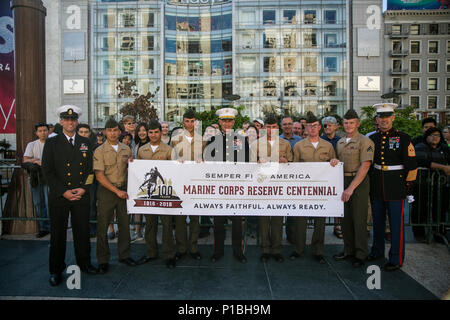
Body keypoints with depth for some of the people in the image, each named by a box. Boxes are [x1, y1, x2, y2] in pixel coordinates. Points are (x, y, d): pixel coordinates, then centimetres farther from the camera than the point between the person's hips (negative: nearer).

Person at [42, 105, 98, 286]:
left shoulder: (85, 143, 9)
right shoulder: (51, 143, 2)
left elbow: (90, 169, 7)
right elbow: (47, 171, -4)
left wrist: (83, 188, -7)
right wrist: (64, 191, -12)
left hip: (82, 196, 2)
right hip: (58, 197, -2)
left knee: (82, 231, 10)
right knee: (58, 233, 7)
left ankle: (84, 263, 27)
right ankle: (56, 270, 21)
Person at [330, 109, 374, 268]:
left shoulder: (365, 141, -8)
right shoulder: (340, 142, 14)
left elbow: (365, 166, -16)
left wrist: (351, 188, -21)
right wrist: (335, 161, -4)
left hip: (359, 183, -6)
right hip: (343, 181, 6)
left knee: (359, 219, -1)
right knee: (346, 218, 11)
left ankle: (361, 255, 12)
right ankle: (348, 250, 24)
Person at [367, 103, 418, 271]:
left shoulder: (403, 138, -6)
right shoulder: (371, 138, 6)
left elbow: (412, 165, -4)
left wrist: (408, 185, -5)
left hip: (396, 188, -4)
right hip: (376, 188, 4)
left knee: (396, 224, 3)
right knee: (377, 221, 15)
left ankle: (397, 259, 15)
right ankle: (377, 251, 32)